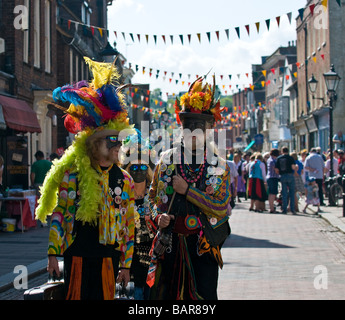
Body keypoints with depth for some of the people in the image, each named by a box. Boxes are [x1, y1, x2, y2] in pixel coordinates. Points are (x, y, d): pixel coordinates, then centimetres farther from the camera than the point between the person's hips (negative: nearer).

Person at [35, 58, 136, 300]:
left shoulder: (124, 180, 6)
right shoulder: (73, 174, -2)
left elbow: (129, 225, 9)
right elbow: (58, 214, -1)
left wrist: (126, 264, 6)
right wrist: (53, 253, -6)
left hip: (109, 257, 2)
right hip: (77, 255, -2)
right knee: (75, 296, 0)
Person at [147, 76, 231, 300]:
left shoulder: (219, 165, 0)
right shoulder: (167, 160, 5)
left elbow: (221, 208, -6)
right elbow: (153, 195, 12)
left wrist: (187, 191, -13)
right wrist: (158, 216, -8)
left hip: (204, 245, -2)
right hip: (170, 244, 2)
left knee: (205, 295, -3)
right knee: (165, 294, 7)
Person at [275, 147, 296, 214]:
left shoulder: (278, 158, 8)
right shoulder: (290, 157, -1)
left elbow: (276, 169, 4)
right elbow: (293, 167, -12)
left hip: (282, 176, 2)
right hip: (290, 175, -2)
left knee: (284, 194, 6)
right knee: (291, 192, 4)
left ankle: (284, 209, 4)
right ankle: (292, 209, -1)